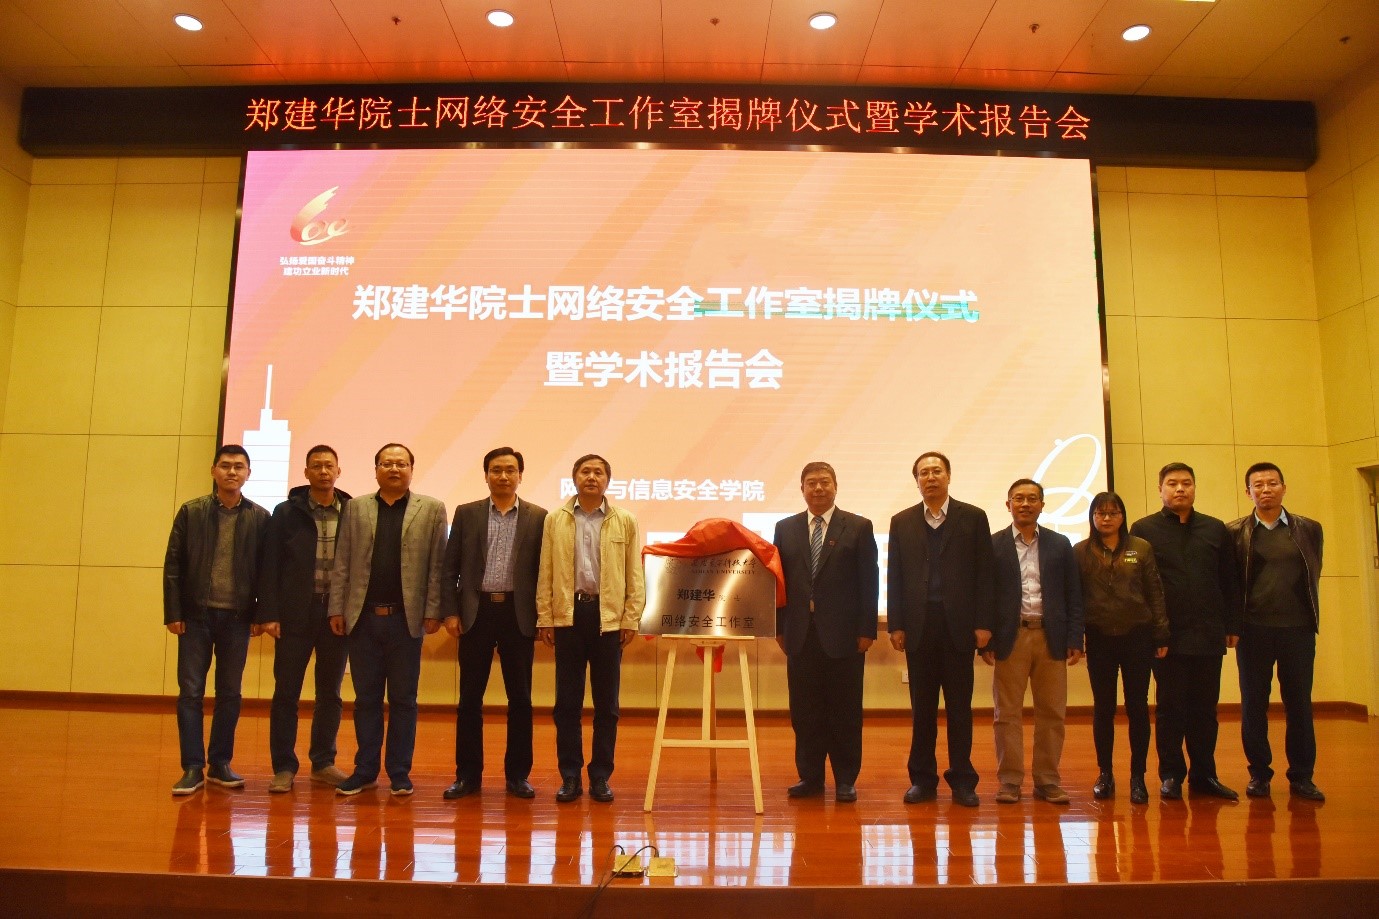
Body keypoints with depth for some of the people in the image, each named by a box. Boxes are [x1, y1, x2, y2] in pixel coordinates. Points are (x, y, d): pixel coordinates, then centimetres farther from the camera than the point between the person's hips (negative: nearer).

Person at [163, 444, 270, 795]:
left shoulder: (260, 518, 1)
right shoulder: (191, 511, 2)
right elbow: (173, 565, 1)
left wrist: (262, 614, -2)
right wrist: (173, 613, -4)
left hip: (237, 617, 0)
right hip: (196, 615, 0)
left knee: (229, 694, 9)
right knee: (191, 692, 3)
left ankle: (220, 764, 20)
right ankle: (192, 768, 10)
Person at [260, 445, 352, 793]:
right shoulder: (286, 512, 1)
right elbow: (270, 565, 0)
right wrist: (269, 613, -7)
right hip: (295, 613, -1)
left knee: (330, 693, 11)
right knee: (286, 692, 4)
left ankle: (323, 763, 22)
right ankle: (284, 767, 15)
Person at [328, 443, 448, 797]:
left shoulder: (432, 510, 3)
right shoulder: (355, 508, 9)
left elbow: (437, 565, -1)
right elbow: (342, 563, 6)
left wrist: (433, 611, -7)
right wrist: (337, 609, 0)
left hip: (406, 618, -2)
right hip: (363, 617, 2)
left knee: (403, 699, 6)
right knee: (366, 697, 10)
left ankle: (400, 773, 16)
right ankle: (365, 770, 20)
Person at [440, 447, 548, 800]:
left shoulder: (538, 517, 4)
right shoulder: (466, 514, 7)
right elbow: (450, 568, 6)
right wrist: (450, 612, -2)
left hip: (518, 613, 0)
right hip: (476, 611, 1)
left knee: (520, 698, 5)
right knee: (469, 697, 6)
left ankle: (518, 774, 17)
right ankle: (468, 774, 18)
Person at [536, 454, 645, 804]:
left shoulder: (625, 522, 5)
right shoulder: (555, 519, 6)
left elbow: (634, 574, 4)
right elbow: (546, 571, 5)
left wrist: (631, 618, -2)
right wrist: (545, 618, 1)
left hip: (608, 616, 0)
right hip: (568, 614, 0)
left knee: (606, 703, 7)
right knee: (567, 702, 6)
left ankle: (601, 776, 17)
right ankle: (570, 776, 17)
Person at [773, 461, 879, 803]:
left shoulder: (859, 527, 2)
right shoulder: (785, 529, 10)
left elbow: (869, 582, -1)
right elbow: (778, 580, 9)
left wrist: (866, 630, -6)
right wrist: (779, 627, 3)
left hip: (843, 634, -2)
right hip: (801, 634, 2)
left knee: (845, 710, 5)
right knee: (804, 710, 7)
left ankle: (846, 779, 17)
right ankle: (810, 776, 19)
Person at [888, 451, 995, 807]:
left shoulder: (973, 518, 4)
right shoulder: (902, 522, 9)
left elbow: (985, 574, 1)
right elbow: (894, 577, 6)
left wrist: (983, 624, -5)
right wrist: (895, 625, 0)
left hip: (959, 625, -1)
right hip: (919, 626, 1)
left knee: (959, 706, 5)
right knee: (922, 707, 6)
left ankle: (962, 780, 15)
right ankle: (922, 779, 15)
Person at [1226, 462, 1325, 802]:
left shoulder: (1309, 529, 6)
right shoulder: (1234, 532, 1)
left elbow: (1313, 575, 10)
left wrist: (1308, 614, 7)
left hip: (1298, 629, 1)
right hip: (1253, 630, -1)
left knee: (1299, 704, 6)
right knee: (1253, 704, 6)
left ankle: (1302, 776, 17)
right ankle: (1259, 773, 17)